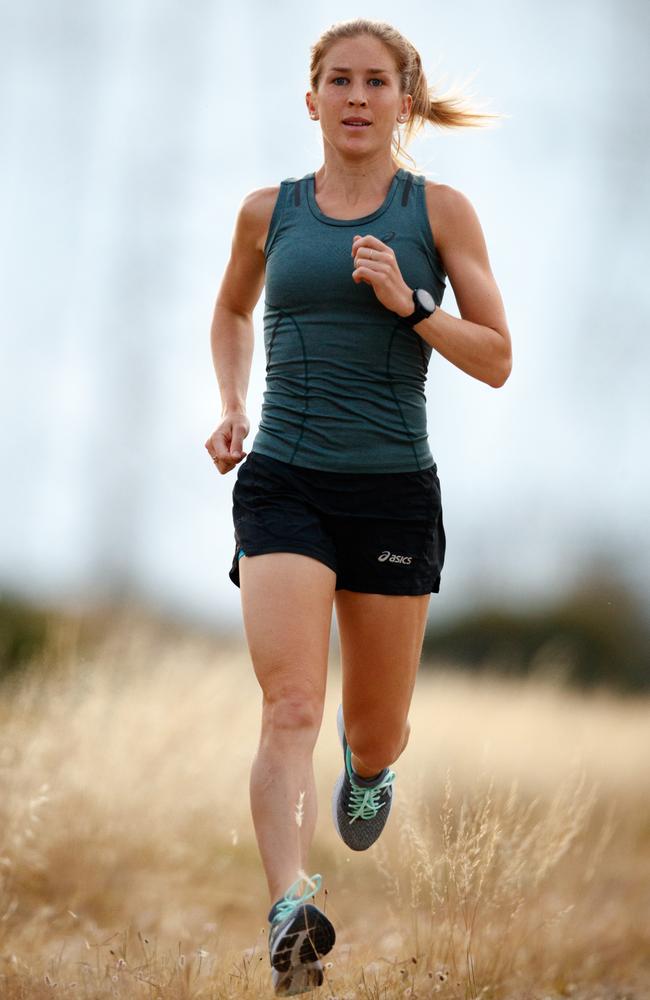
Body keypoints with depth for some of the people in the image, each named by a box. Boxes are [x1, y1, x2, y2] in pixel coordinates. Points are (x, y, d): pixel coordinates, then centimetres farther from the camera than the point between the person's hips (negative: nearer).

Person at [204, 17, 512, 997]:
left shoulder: (439, 210, 3)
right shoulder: (269, 211, 7)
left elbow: (496, 359, 1)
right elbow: (231, 311, 27)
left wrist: (410, 304, -14)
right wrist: (230, 407, 11)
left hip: (393, 488, 0)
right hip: (283, 484, 0)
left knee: (376, 734, 12)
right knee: (290, 709, -20)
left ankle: (369, 768, 49)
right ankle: (291, 912, -33)